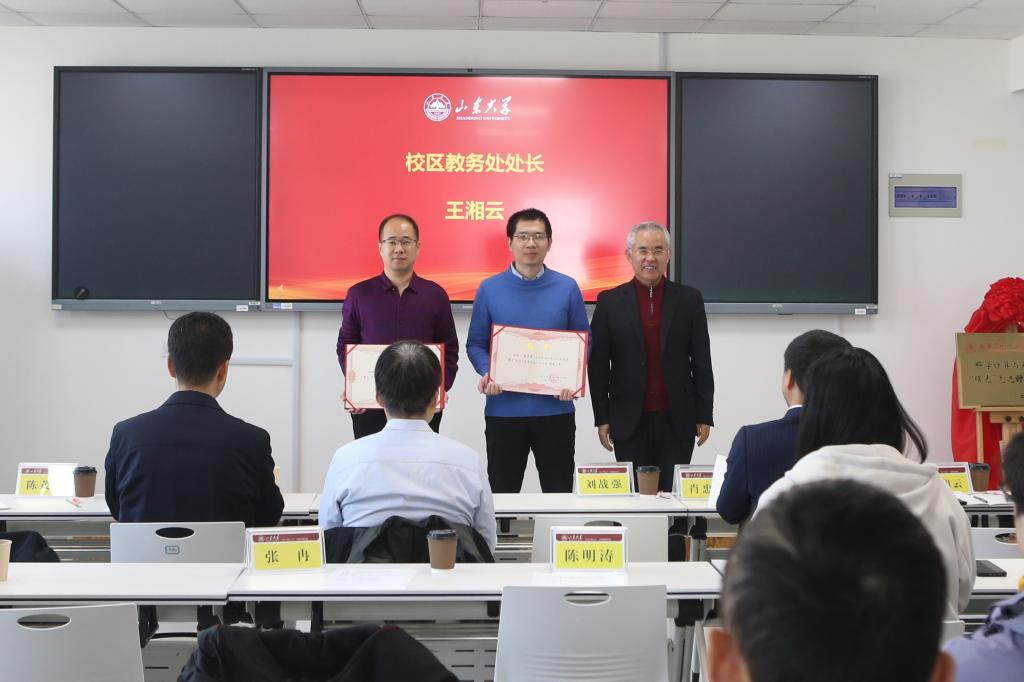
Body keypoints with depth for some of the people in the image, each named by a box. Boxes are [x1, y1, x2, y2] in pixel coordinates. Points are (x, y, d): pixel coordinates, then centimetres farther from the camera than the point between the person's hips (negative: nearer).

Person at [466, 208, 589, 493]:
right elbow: (476, 344, 4)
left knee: (559, 492, 8)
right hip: (504, 408, 0)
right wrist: (486, 374, -16)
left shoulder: (567, 288, 2)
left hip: (555, 408, 0)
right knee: (502, 493, 10)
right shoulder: (489, 289, 2)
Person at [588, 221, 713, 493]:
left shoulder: (689, 299, 4)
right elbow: (598, 365, 3)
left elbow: (702, 362, 6)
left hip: (677, 421, 0)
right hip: (630, 420, 0)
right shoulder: (610, 301, 3)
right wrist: (602, 418, -1)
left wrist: (704, 416, 3)